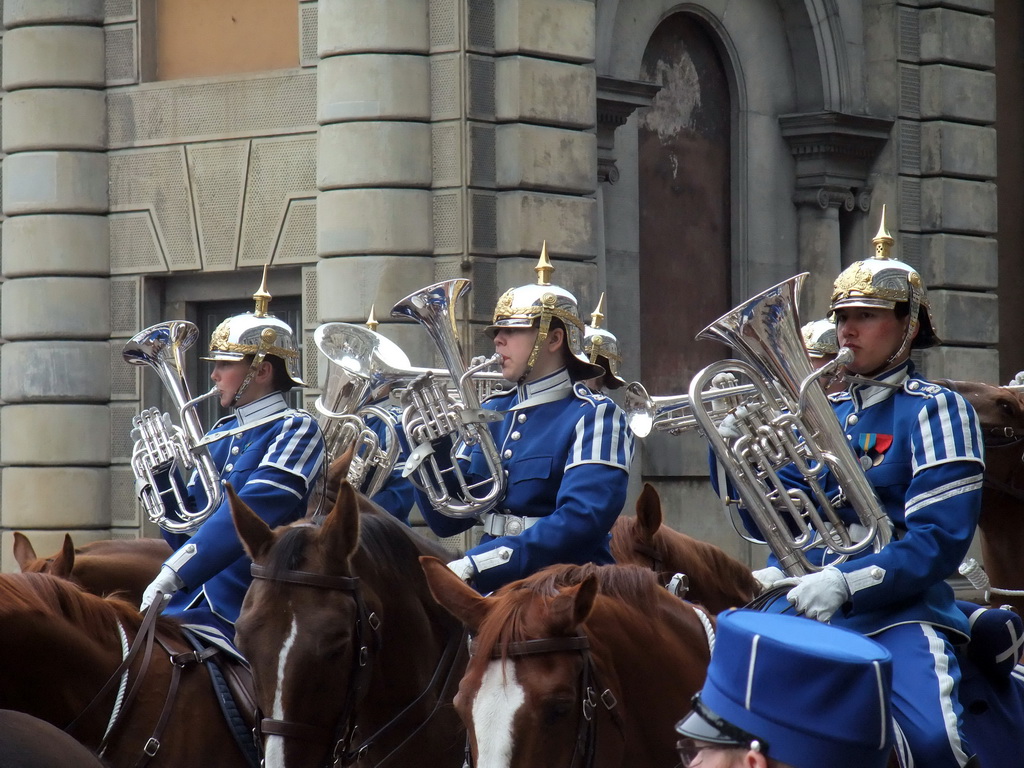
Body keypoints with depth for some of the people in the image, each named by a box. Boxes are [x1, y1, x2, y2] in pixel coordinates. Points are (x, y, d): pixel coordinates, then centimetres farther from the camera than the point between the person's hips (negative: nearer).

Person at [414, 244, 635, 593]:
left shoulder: (594, 417, -6)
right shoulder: (492, 412, 13)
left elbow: (581, 521, -21)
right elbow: (447, 522, 15)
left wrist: (475, 564, -26)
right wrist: (430, 451, -4)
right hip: (488, 586, 6)